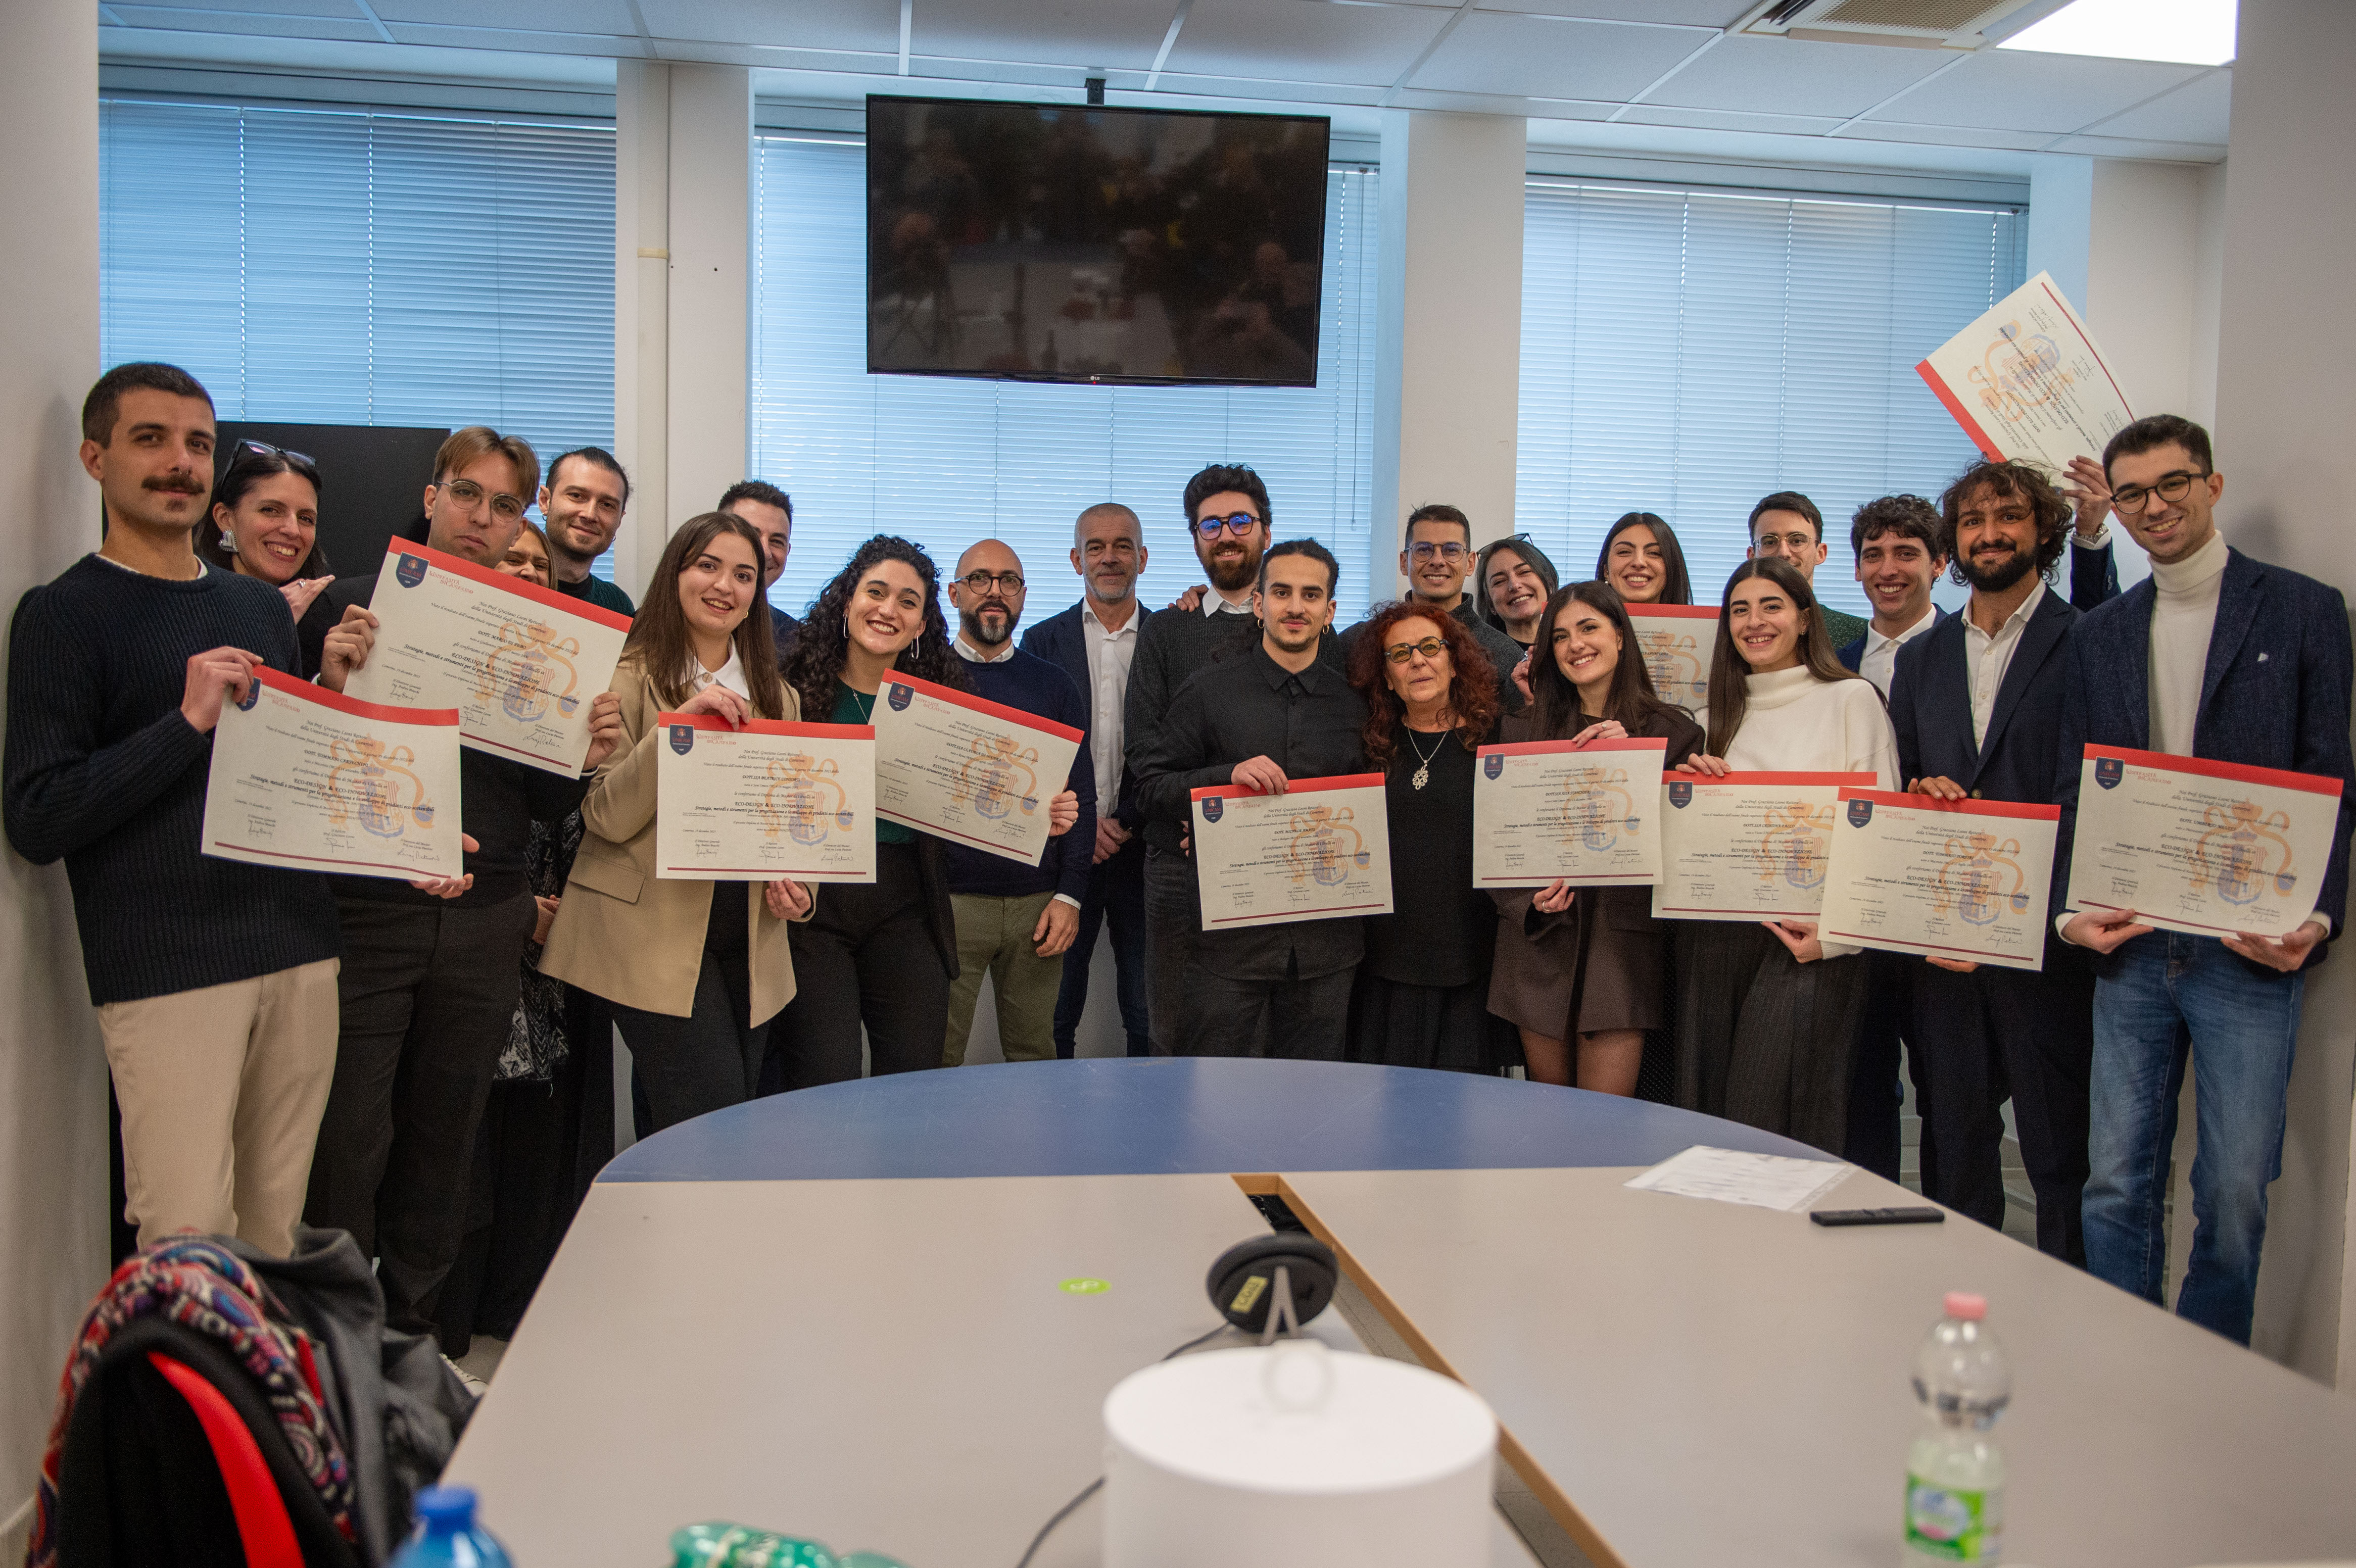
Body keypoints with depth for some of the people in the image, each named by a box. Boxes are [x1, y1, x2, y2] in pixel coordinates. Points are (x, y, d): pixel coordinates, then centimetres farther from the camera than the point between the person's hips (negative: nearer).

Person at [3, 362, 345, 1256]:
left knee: (276, 1231, 9)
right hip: (166, 972, -5)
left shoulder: (261, 607, 17)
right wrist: (188, 719, -16)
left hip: (299, 951, 5)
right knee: (190, 1250, -7)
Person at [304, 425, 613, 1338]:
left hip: (484, 923, 4)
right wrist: (329, 687, -23)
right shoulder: (355, 604, -1)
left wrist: (585, 764, -11)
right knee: (345, 1147, -2)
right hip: (363, 914, -3)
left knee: (445, 1142, 13)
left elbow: (545, 807, 9)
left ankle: (411, 1340, 28)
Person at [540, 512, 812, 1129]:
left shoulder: (777, 696, 16)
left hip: (748, 938, 5)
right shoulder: (631, 678, 0)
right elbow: (608, 819, -11)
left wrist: (798, 886, 1)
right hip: (659, 938, -5)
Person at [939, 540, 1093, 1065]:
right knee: (936, 1062, 0)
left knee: (1035, 1055, 8)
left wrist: (1070, 896, -1)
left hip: (1038, 902, 2)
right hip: (948, 899, -2)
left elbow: (1081, 798, 9)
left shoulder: (1054, 685, 10)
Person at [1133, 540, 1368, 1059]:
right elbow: (1150, 789, -2)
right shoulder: (1209, 693, 1)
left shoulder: (1355, 705, 9)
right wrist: (1229, 776, -17)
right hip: (1228, 934, -2)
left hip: (1325, 936, 3)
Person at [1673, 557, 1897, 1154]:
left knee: (1774, 1120, -11)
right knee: (1706, 1110, 4)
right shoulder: (1721, 713, 17)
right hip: (1716, 931, 5)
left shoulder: (1850, 698, 2)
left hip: (1806, 934, -5)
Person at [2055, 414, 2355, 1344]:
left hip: (2249, 951, -3)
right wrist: (2070, 909, -2)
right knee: (2116, 1183, 6)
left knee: (2235, 1192, 1)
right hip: (2130, 947, 3)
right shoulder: (2099, 636, 13)